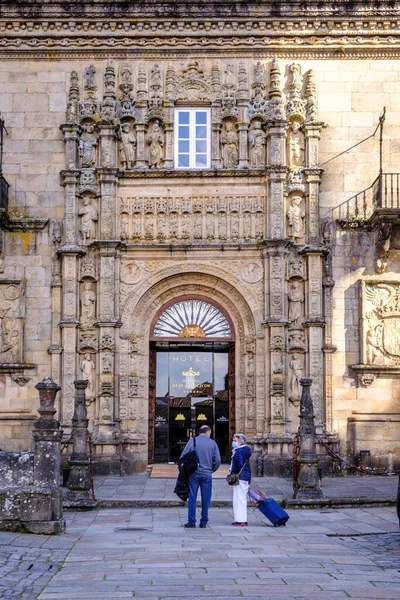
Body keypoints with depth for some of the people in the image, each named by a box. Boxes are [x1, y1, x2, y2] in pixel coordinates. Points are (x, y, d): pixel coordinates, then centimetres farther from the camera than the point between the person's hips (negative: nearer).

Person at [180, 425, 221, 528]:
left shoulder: (192, 441, 0)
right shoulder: (212, 443, 2)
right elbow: (218, 460, 1)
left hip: (193, 474, 0)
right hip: (207, 474, 0)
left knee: (192, 498, 4)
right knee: (206, 499, 7)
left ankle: (191, 521, 3)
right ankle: (203, 522, 9)